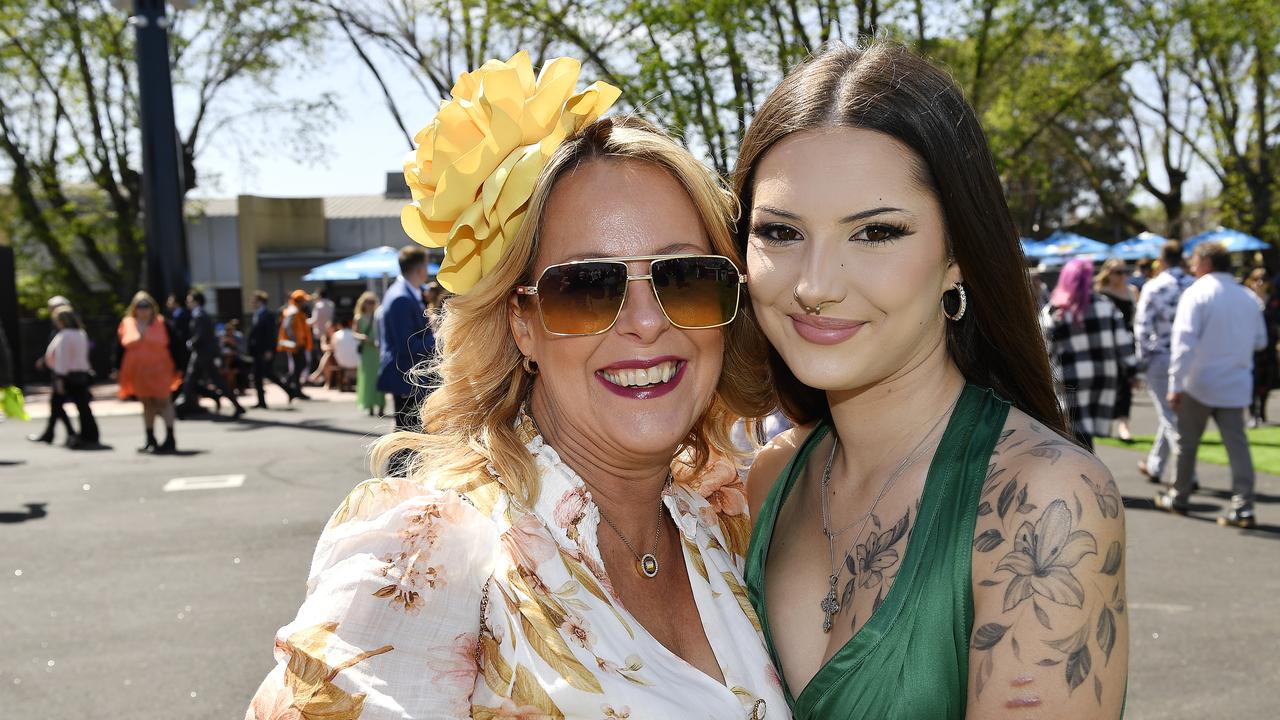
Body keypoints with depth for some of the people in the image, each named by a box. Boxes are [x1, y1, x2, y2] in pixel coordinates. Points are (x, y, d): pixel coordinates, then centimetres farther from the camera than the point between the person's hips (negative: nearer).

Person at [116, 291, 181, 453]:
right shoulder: (126, 324, 4)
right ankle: (150, 440, 18)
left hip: (159, 371, -3)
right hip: (137, 374, 3)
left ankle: (170, 440, 0)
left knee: (163, 402, -2)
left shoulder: (162, 324, -4)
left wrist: (177, 368, -7)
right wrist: (119, 371, 5)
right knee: (146, 405, 12)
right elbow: (121, 348, 9)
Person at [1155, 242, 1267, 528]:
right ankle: (1243, 507, -2)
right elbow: (1260, 341, 16)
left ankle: (1178, 498, 21)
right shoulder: (1248, 297, 7)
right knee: (1237, 443, 3)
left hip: (1200, 383, -4)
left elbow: (1184, 341, -17)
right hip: (1236, 384, 4)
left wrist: (1176, 385, -17)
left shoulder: (1196, 293, -10)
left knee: (1186, 442, 10)